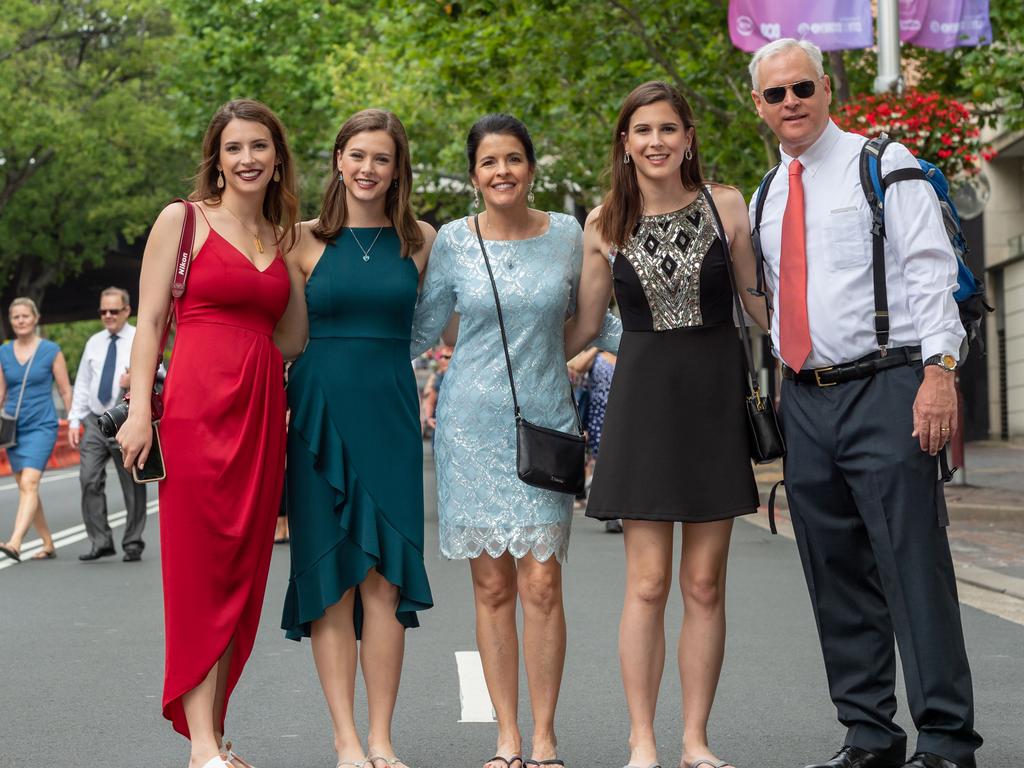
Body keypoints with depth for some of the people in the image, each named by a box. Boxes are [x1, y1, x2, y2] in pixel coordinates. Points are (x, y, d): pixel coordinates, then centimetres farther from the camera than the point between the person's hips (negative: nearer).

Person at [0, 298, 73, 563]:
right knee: (25, 488, 9)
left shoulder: (51, 351, -1)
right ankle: (48, 544, 20)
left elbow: (66, 392, 2)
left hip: (41, 427, -5)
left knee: (29, 483, -20)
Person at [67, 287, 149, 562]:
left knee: (133, 486, 1)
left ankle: (133, 545, 11)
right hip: (95, 422, 4)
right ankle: (101, 542, -1)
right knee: (89, 480, -7)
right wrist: (75, 420, 7)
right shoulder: (94, 342, 14)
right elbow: (82, 384, 15)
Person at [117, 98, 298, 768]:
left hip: (263, 410, 5)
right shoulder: (182, 220, 3)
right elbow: (150, 321, -2)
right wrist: (140, 411, -10)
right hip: (199, 405, -5)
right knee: (201, 568, -7)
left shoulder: (282, 238, 18)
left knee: (245, 571, 5)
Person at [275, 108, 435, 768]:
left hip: (390, 413, 1)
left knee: (385, 579, -2)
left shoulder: (420, 241, 7)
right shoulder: (307, 240, 4)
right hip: (321, 410, -1)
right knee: (332, 577, 0)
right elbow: (292, 339, 5)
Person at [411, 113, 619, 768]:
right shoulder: (452, 242, 3)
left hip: (545, 423, 0)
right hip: (473, 422, 0)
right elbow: (421, 332, 10)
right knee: (493, 586, 2)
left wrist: (606, 266, -2)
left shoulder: (567, 235, 5)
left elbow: (582, 329, 12)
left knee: (541, 584, -6)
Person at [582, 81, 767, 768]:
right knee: (648, 583, -3)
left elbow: (760, 299, 6)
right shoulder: (606, 224, 2)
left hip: (716, 394, 0)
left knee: (705, 584, 3)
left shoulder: (726, 206, 1)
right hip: (643, 396, 0)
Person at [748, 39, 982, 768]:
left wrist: (939, 367, -19)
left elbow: (931, 270, -8)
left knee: (914, 565, -8)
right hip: (805, 400, 6)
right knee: (837, 578, 8)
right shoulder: (766, 199, 18)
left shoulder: (883, 165, 0)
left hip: (884, 389, -6)